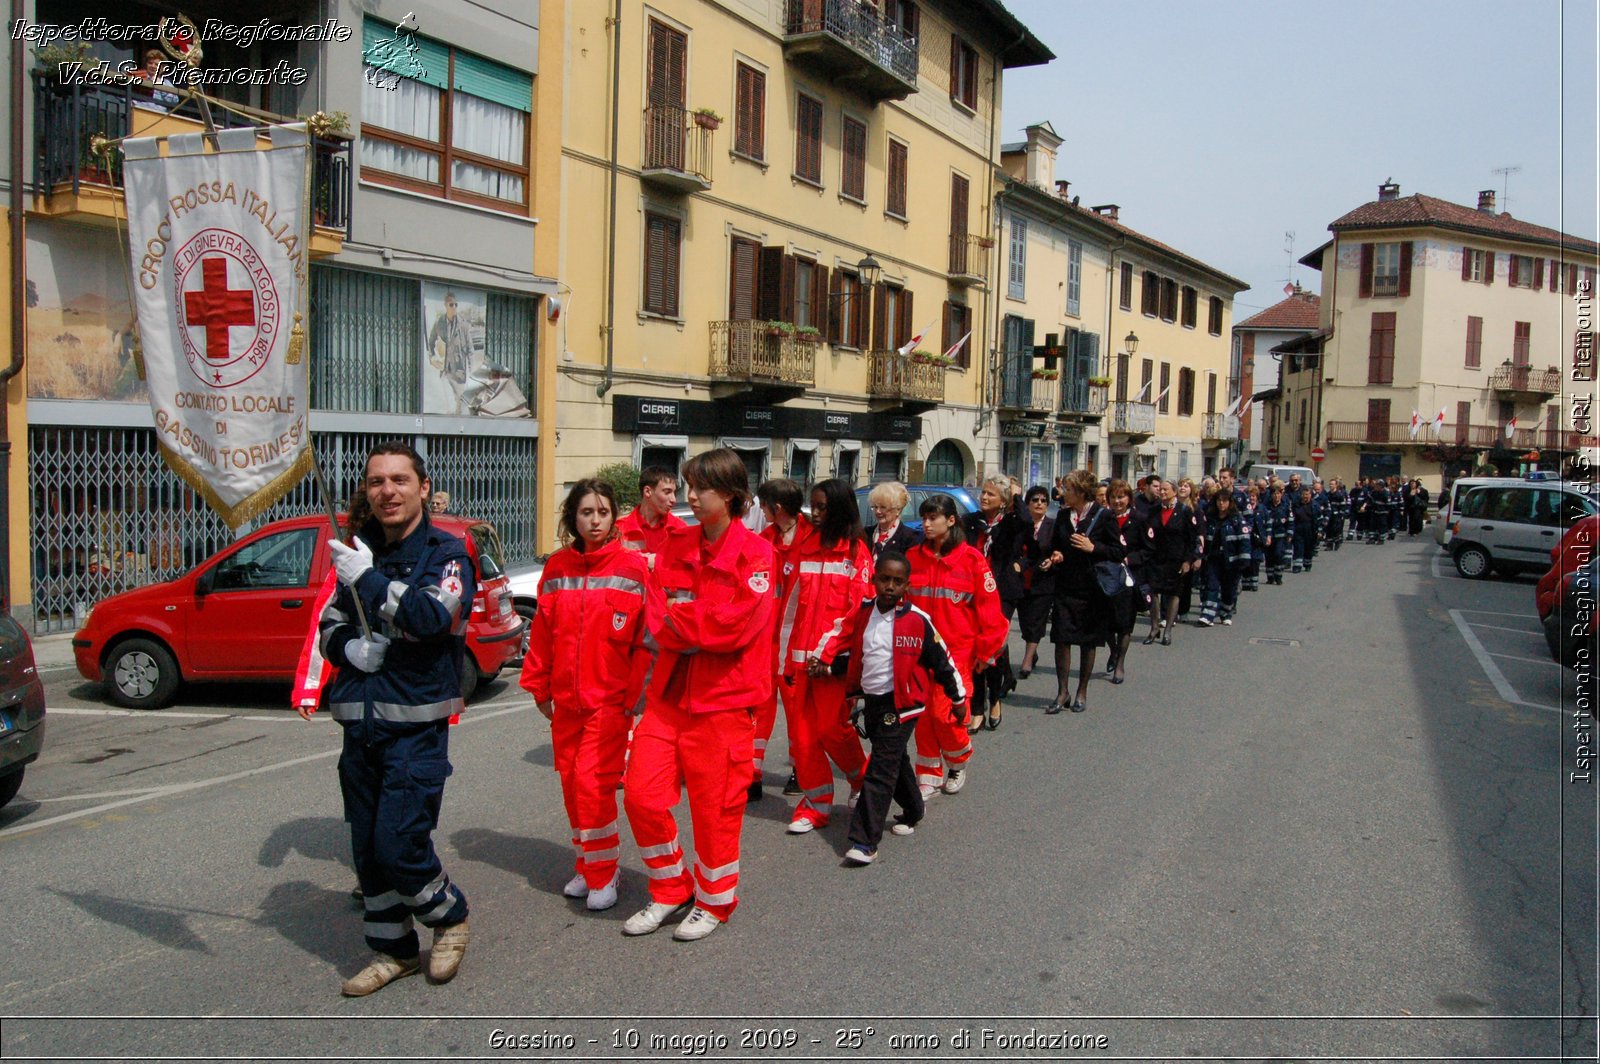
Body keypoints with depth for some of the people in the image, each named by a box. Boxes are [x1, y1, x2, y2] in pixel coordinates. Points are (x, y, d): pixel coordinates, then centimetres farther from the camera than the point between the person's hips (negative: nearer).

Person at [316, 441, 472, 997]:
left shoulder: (446, 553, -5)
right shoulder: (359, 551, 13)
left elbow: (435, 616, -23)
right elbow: (329, 625, 18)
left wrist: (369, 578, -22)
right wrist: (349, 648, -4)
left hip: (416, 726, -6)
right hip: (359, 724, 6)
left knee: (398, 844, -10)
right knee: (367, 848, 12)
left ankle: (451, 918, 17)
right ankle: (393, 950, 29)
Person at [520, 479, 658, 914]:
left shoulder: (632, 566, -7)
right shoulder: (557, 567, 5)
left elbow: (648, 635, -7)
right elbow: (541, 633, 10)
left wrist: (636, 693, -9)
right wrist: (540, 687, 9)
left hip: (610, 698, -5)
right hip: (566, 698, 5)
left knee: (593, 783, -9)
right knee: (572, 783, 11)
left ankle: (602, 874, 8)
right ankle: (587, 866, 28)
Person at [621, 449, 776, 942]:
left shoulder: (754, 554, -10)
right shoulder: (677, 546, 9)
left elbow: (735, 624, -21)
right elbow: (656, 610, 7)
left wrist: (673, 623, -9)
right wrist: (696, 628, -11)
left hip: (723, 698, -6)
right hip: (669, 690, 6)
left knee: (715, 806, 5)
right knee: (641, 794, 3)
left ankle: (715, 900, 29)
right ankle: (671, 890, 25)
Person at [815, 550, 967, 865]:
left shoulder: (918, 621, -12)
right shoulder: (861, 613, 1)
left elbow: (941, 660, -3)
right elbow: (846, 647, 15)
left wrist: (958, 696, 4)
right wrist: (827, 664, -2)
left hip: (901, 704, -5)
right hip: (870, 700, 6)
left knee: (881, 769, -9)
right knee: (894, 760, 21)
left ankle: (865, 841, -8)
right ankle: (913, 809, 44)